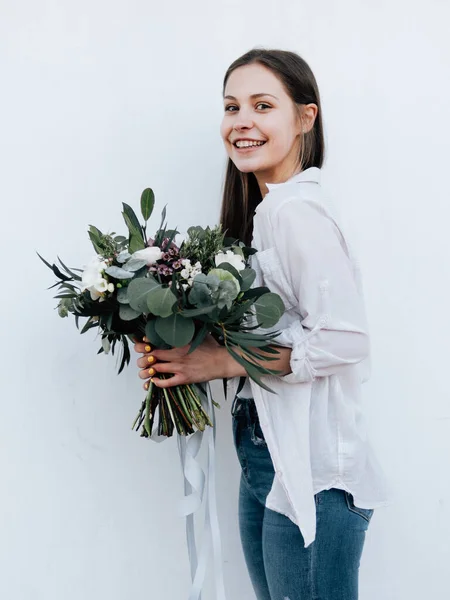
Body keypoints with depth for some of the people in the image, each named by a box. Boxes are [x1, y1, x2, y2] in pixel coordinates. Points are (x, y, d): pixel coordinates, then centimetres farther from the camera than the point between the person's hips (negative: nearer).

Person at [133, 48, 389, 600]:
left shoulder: (297, 211, -18)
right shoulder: (261, 209, 11)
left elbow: (344, 341, -23)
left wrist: (220, 362, -17)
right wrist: (177, 354, 0)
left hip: (311, 471, -9)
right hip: (264, 458, 9)